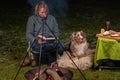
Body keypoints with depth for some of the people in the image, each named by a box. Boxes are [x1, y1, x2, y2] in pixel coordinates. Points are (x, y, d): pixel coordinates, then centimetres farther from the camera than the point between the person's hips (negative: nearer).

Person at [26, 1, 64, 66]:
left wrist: (55, 38, -7)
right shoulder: (32, 19, 7)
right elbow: (28, 34, 1)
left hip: (51, 42, 3)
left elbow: (56, 32, 16)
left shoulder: (52, 18, 17)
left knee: (61, 45, -33)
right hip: (38, 43, -2)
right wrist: (36, 40, -19)